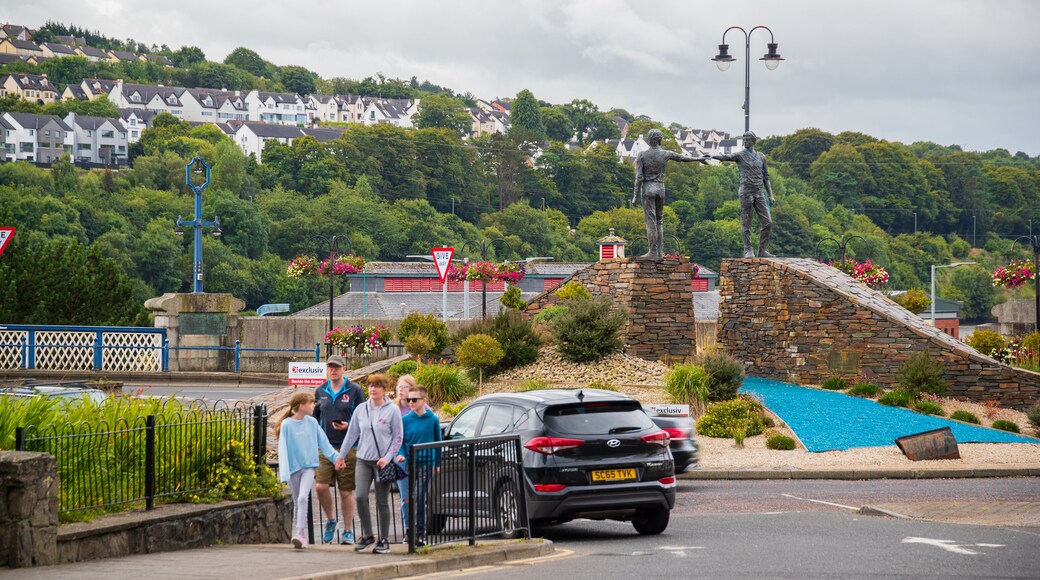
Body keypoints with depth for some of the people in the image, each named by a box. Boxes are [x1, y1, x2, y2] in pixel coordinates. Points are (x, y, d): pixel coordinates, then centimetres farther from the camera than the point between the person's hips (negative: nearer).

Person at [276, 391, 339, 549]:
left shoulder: (312, 423, 1)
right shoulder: (286, 425, -7)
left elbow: (323, 442, 10)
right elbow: (283, 449, -9)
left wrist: (336, 457, 3)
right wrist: (284, 473, -15)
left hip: (308, 466, 0)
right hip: (293, 468, 0)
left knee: (302, 498, -17)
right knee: (297, 502, 9)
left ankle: (299, 534, -21)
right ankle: (298, 535, 19)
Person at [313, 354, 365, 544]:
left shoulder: (354, 390, 1)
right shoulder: (320, 391, 11)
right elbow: (315, 418, 21)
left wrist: (348, 426, -14)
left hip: (348, 447, -3)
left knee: (346, 491, 2)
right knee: (320, 486, -11)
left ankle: (348, 531, 11)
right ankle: (330, 520, 13)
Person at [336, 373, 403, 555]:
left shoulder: (392, 410, -3)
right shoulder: (361, 409, 8)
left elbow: (397, 438, -2)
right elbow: (351, 434, 13)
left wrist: (388, 457, -12)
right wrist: (341, 456, 12)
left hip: (382, 462, -3)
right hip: (363, 460, 3)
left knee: (382, 502, 2)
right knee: (360, 497, -12)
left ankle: (384, 540, 10)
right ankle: (367, 535, 2)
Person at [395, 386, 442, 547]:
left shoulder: (433, 420, 0)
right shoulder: (405, 420, 2)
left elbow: (438, 442, 7)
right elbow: (400, 441, 6)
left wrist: (437, 464, 8)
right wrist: (401, 454, -14)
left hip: (426, 464, -1)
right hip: (408, 464, 1)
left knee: (421, 500, 2)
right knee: (407, 499, -3)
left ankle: (420, 532, 8)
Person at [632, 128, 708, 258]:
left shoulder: (642, 156, -8)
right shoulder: (665, 154, -1)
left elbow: (639, 177, -11)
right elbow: (683, 158, 13)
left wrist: (635, 196, -7)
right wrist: (699, 159, 30)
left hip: (647, 189, -3)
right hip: (660, 189, 3)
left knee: (650, 221, -4)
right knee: (659, 220, 13)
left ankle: (653, 252, -7)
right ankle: (660, 251, 10)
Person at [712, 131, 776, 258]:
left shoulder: (761, 157, 15)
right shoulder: (740, 155, 3)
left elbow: (766, 177, 19)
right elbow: (726, 157, -13)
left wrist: (771, 196, 15)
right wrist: (712, 156, -32)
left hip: (759, 193, 4)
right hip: (746, 192, -4)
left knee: (767, 222, -1)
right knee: (746, 223, -4)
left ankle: (762, 250, 7)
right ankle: (748, 250, 0)